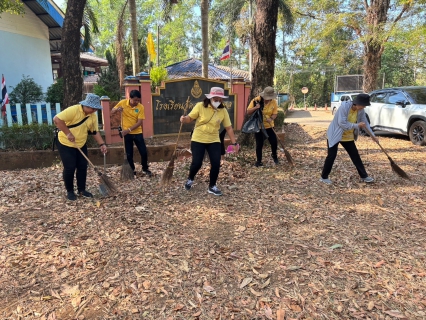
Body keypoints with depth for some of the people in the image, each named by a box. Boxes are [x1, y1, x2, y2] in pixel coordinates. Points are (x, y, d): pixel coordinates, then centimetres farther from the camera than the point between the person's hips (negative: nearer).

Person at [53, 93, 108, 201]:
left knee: (83, 167, 7)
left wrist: (102, 144, -7)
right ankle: (70, 191, 13)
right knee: (70, 168, -4)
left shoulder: (93, 116, -3)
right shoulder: (73, 110, -24)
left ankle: (81, 190, 21)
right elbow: (57, 119, -30)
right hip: (65, 144, -6)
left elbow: (95, 132, 4)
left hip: (81, 144, 7)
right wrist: (68, 133, -31)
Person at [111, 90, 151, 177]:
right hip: (127, 133, 0)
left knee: (144, 152, 2)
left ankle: (145, 169, 24)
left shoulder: (141, 107, -10)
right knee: (129, 154, 6)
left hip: (137, 133, 0)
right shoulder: (122, 103, -6)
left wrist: (129, 129, -26)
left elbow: (139, 122, -15)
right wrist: (117, 109, -20)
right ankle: (132, 171, 22)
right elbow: (112, 112, 3)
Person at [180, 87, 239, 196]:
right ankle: (190, 179, 26)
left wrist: (234, 143, 0)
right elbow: (190, 118, -5)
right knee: (197, 163, -8)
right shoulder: (200, 106, -11)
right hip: (198, 140, -2)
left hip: (214, 141, 3)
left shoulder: (223, 111, -3)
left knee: (216, 164, -5)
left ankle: (212, 186, 17)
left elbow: (228, 127, 1)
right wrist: (184, 119, -29)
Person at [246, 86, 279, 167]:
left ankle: (274, 156, 28)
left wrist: (271, 119, -27)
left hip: (269, 126, 2)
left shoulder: (274, 102, -7)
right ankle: (258, 161, 16)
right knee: (259, 144, 1)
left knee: (274, 141, -1)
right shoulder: (256, 100, -13)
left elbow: (275, 113, -5)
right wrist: (255, 108, -29)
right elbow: (248, 112, -11)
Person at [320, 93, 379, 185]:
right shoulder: (344, 106, -25)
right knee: (331, 156, -5)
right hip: (335, 135, -6)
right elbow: (342, 123, -28)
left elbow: (365, 122, 6)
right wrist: (357, 125, -24)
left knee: (355, 155, 6)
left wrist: (372, 135, 2)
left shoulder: (360, 110, -5)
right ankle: (324, 177, 8)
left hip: (348, 137, 6)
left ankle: (364, 176, 16)